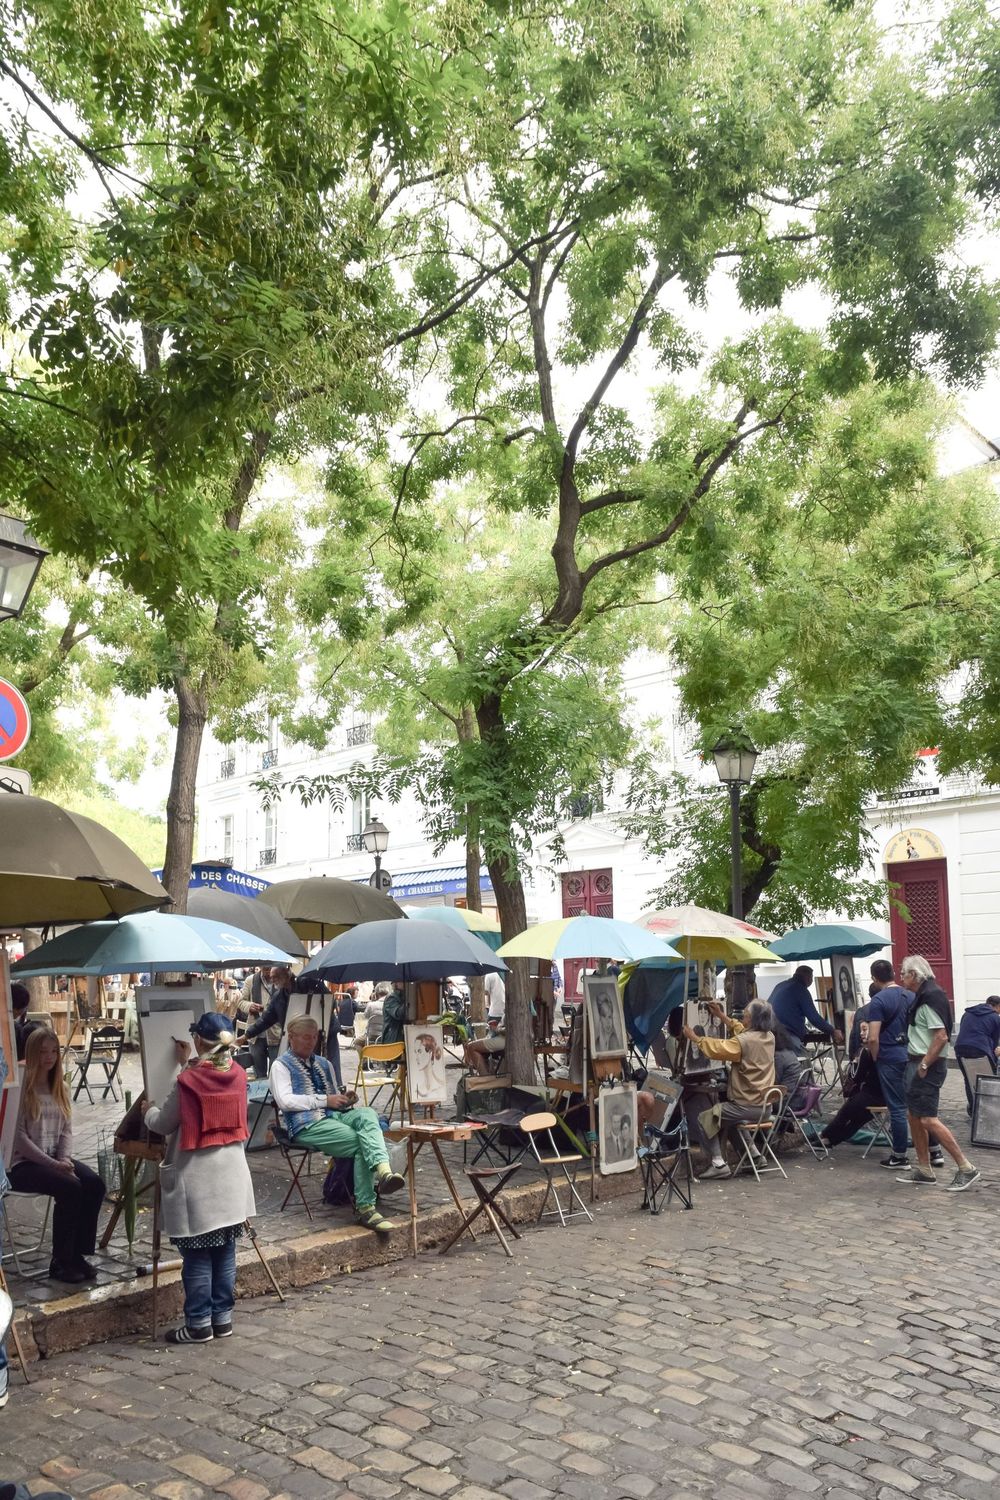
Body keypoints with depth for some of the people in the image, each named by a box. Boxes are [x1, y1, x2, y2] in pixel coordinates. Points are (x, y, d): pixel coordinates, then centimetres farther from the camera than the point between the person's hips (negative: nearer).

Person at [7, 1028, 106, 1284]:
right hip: (23, 1163, -6)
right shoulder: (20, 1086, -10)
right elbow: (18, 1136, -15)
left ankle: (78, 1253, -7)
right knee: (70, 1188, -29)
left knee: (94, 1184, -19)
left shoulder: (59, 1086, 12)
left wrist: (65, 1159, -9)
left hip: (55, 1159, 6)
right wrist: (53, 1164, -20)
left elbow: (66, 1130, 11)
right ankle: (60, 1262, -14)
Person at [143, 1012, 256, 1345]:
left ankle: (199, 1324, 12)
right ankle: (223, 1318, 20)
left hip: (197, 1181, -5)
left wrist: (149, 1110, 18)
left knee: (197, 1256, 5)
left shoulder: (188, 1081, -15)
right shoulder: (237, 1074, -1)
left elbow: (162, 1124, -3)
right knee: (225, 1252, 12)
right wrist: (189, 1064, 26)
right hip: (231, 1177, 5)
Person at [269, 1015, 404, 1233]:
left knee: (367, 1114, -31)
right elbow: (284, 1100, -9)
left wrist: (346, 1100, 5)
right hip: (307, 1125, -5)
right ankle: (366, 1208, -28)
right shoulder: (281, 1065, 8)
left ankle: (383, 1170, -52)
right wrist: (325, 1100, -12)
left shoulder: (324, 1064, 29)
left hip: (334, 1115, 5)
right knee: (360, 1142, -28)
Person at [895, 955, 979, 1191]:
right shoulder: (922, 997, 14)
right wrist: (917, 1064, 15)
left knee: (927, 1119, -10)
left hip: (928, 1066, -10)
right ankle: (924, 1170, 21)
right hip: (917, 1063, 10)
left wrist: (924, 1066, -19)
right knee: (914, 1116, 13)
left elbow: (941, 1037, -23)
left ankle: (966, 1168, -4)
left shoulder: (931, 998, -17)